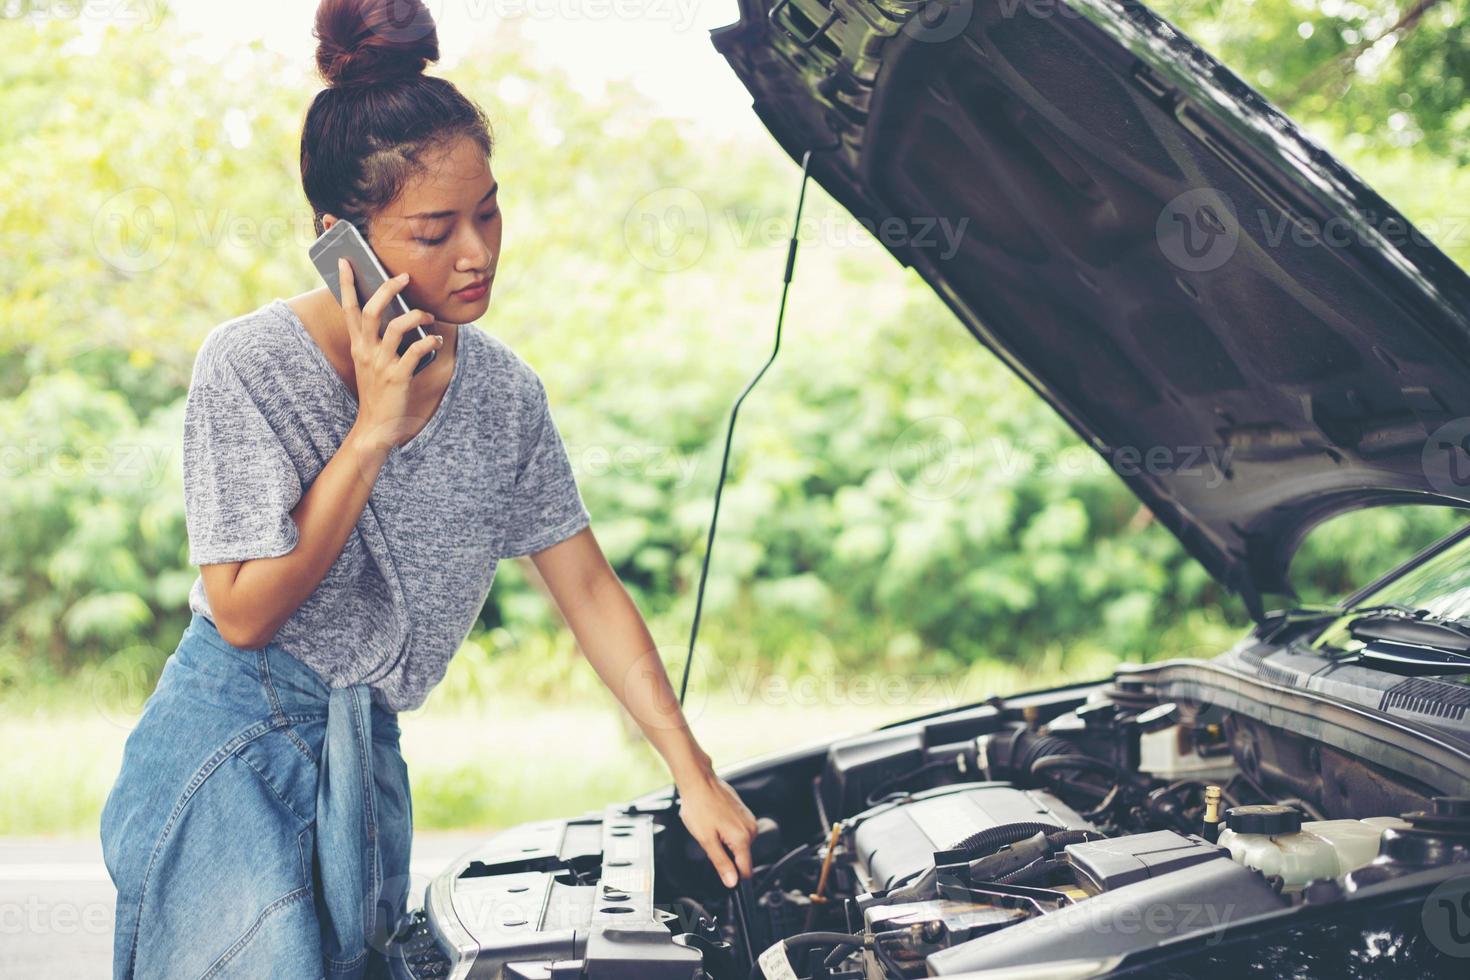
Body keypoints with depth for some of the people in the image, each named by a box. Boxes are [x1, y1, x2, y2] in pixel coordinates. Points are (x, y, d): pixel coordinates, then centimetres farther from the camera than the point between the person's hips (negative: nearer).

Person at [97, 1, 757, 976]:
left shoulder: (504, 391, 1)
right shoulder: (250, 365, -15)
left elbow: (590, 588, 8)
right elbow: (244, 614, -16)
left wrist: (695, 774, 5)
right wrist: (376, 430, -21)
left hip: (367, 763, 6)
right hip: (230, 758, -5)